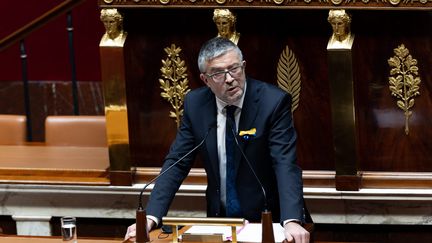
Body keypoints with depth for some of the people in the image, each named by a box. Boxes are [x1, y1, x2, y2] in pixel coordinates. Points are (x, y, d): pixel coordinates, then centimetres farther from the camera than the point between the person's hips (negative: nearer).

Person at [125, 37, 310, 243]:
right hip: (219, 218, 3)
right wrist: (151, 217, -14)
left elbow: (286, 164, -19)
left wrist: (292, 221, -36)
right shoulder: (195, 103, 0)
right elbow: (176, 163, 1)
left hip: (266, 220, -3)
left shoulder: (273, 101, -11)